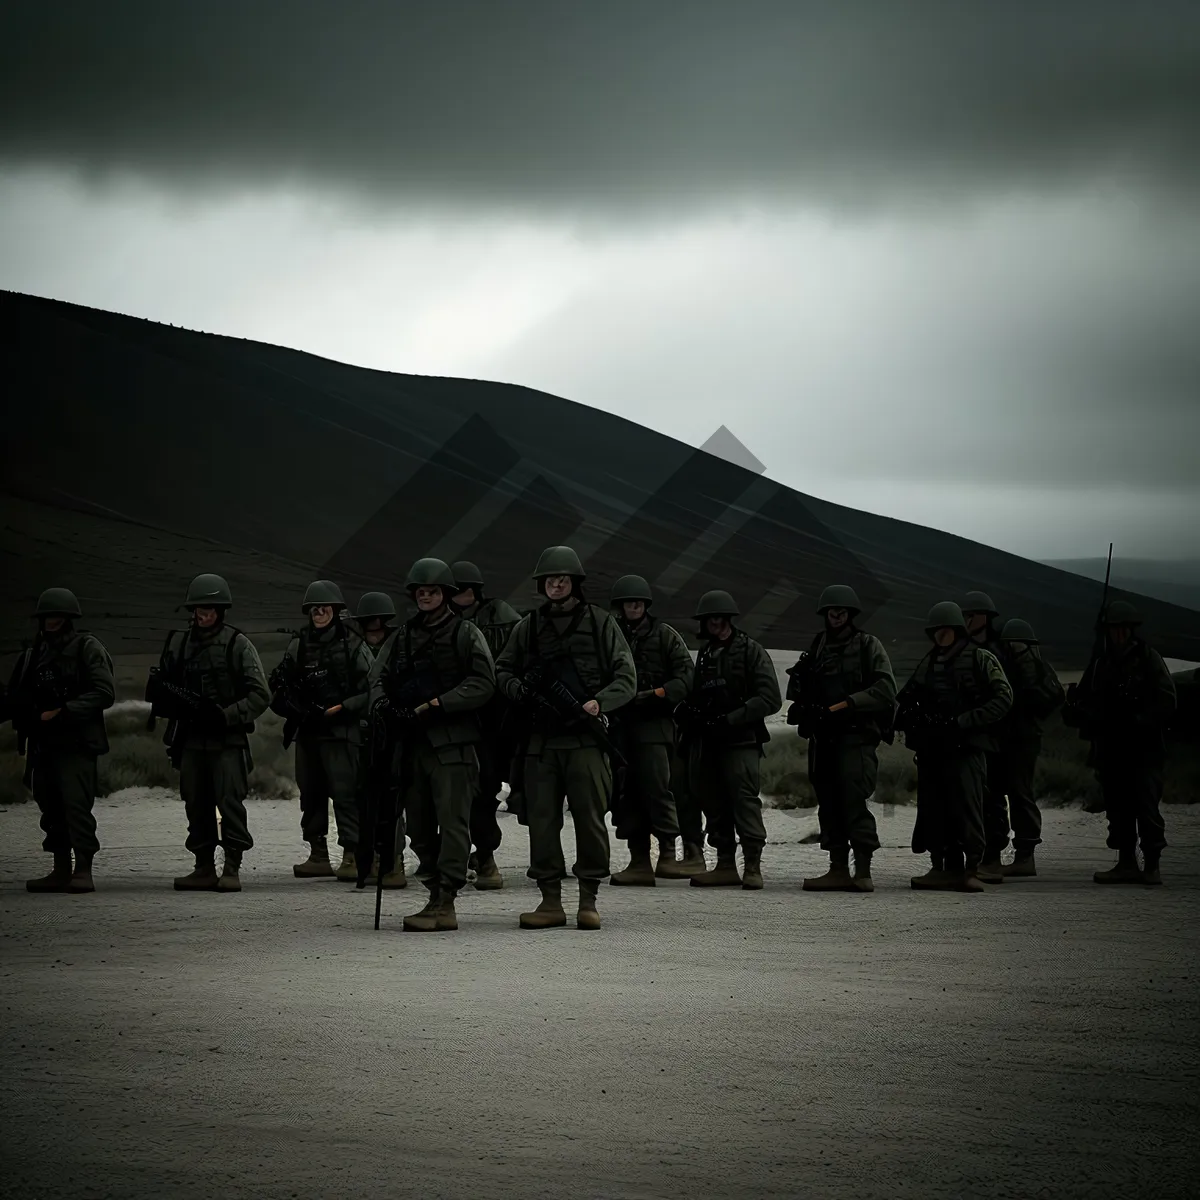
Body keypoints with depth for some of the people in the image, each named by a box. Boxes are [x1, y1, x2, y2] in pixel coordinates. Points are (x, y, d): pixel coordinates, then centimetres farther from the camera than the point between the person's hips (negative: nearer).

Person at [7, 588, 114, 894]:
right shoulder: (33, 653, 17)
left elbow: (104, 693, -12)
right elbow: (17, 697, 22)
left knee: (77, 805, -14)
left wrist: (63, 711, -18)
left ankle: (83, 871, -13)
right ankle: (61, 871, 16)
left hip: (76, 742, -7)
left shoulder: (87, 648, -3)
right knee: (52, 809, 9)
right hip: (43, 743, 7)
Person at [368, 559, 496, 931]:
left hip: (452, 742, -6)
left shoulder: (465, 634, 3)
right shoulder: (402, 637, 18)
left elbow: (483, 684, -6)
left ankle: (445, 905, -14)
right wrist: (387, 707, -9)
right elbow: (377, 677, 12)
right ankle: (436, 896, 16)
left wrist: (437, 704, -13)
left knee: (452, 823, -11)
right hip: (411, 742, 6)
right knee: (419, 826, 8)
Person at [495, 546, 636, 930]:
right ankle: (550, 901, 7)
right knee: (542, 819, 1)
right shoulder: (528, 626, 14)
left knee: (590, 818, -4)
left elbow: (626, 678, 4)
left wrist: (599, 702, -13)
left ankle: (589, 901, 4)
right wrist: (520, 690, -4)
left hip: (586, 737, -3)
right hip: (541, 738, 3)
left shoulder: (600, 622, 6)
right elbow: (502, 670, 18)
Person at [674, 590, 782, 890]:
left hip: (740, 741, -6)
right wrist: (685, 711, 1)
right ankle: (725, 865, 14)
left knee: (744, 800, -13)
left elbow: (770, 699, -9)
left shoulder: (751, 651, -2)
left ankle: (753, 866, -11)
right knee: (714, 805, 7)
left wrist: (730, 718, -16)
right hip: (707, 742, 6)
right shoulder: (704, 654, 17)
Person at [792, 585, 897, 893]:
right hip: (823, 738, 6)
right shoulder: (816, 649, 18)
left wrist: (846, 704, -15)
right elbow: (801, 694, 21)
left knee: (854, 802, -13)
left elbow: (886, 689, -8)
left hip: (856, 736, -6)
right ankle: (838, 870, 9)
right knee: (829, 804, 5)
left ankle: (863, 873, -12)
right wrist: (799, 680, -2)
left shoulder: (868, 646, 3)